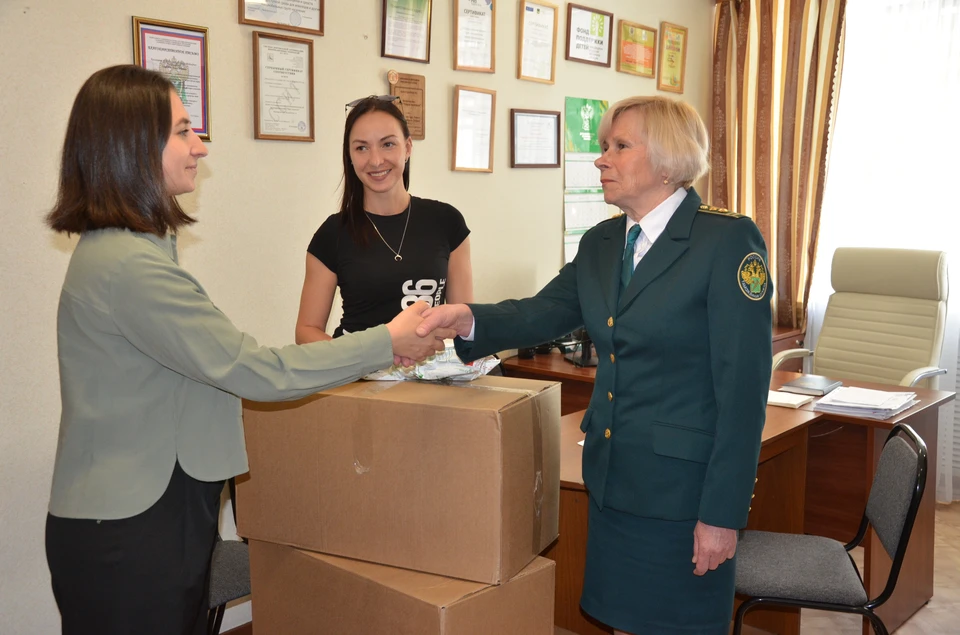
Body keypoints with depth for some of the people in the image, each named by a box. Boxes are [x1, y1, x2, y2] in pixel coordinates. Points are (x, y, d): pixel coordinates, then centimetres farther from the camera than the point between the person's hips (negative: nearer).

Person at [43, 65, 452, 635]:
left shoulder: (118, 248, 9)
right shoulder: (130, 265, -23)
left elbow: (213, 364, 11)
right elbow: (257, 372, -21)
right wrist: (386, 343, -12)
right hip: (129, 533, -9)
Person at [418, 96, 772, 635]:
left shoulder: (728, 240, -14)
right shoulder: (601, 245, 9)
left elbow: (744, 385, -16)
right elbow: (541, 314, 5)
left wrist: (723, 512, -17)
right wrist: (468, 318, -17)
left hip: (681, 485, -6)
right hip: (613, 478, 7)